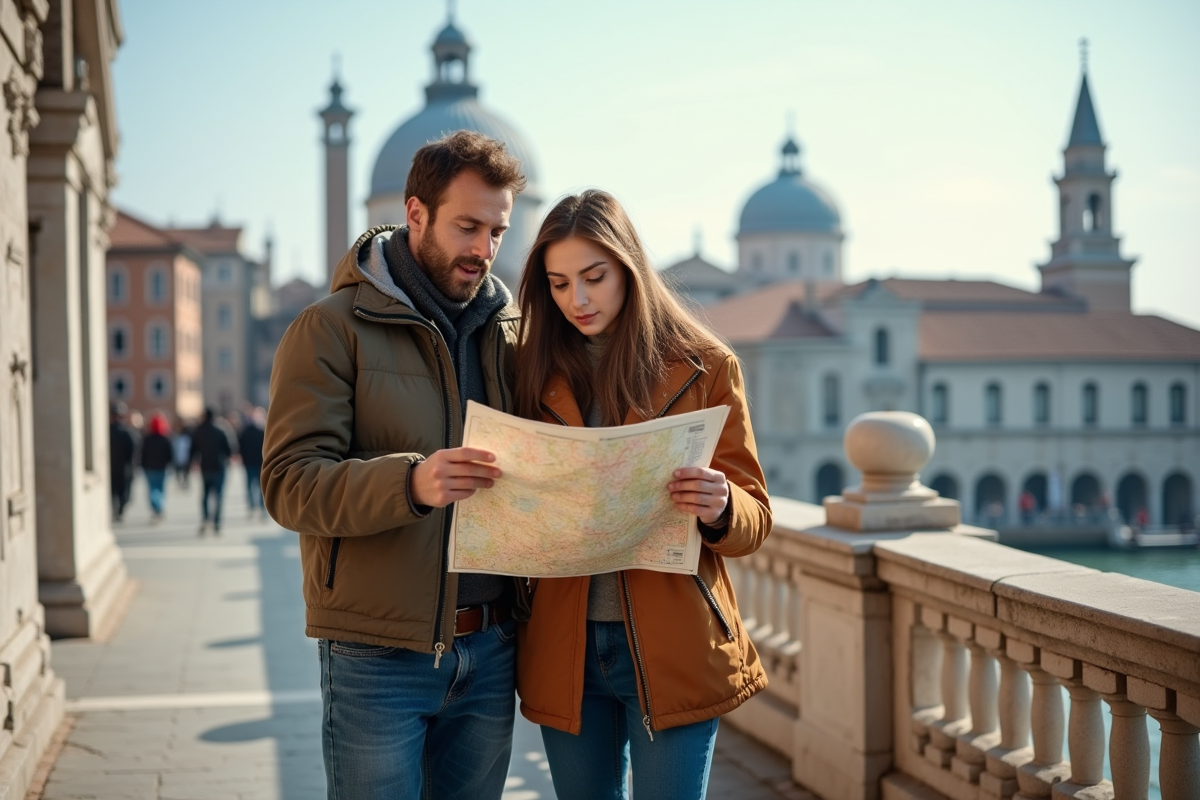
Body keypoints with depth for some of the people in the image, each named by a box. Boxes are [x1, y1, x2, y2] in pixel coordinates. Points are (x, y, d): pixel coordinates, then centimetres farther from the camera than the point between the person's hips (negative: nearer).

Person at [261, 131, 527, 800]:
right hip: (378, 653, -4)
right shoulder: (333, 329, -5)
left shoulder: (511, 329, 11)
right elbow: (290, 483, -14)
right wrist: (409, 483, -30)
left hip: (489, 646, 5)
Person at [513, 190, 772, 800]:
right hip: (565, 651, 3)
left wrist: (719, 509, -22)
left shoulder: (704, 367, 0)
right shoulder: (537, 372, 7)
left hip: (672, 651, -2)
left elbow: (754, 518, 1)